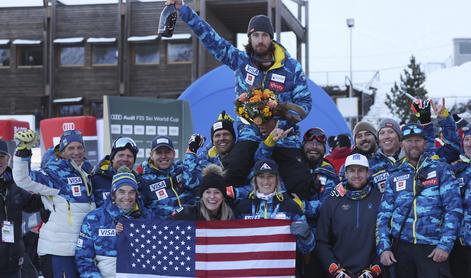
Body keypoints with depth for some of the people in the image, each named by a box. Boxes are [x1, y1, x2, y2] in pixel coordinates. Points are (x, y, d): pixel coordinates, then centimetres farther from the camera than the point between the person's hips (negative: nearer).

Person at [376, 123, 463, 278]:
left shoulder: (440, 168, 3)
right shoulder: (394, 176, 11)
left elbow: (454, 208, -3)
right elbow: (384, 214, 10)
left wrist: (445, 245, -11)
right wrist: (383, 248, -2)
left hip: (432, 248, -3)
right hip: (401, 246, 3)